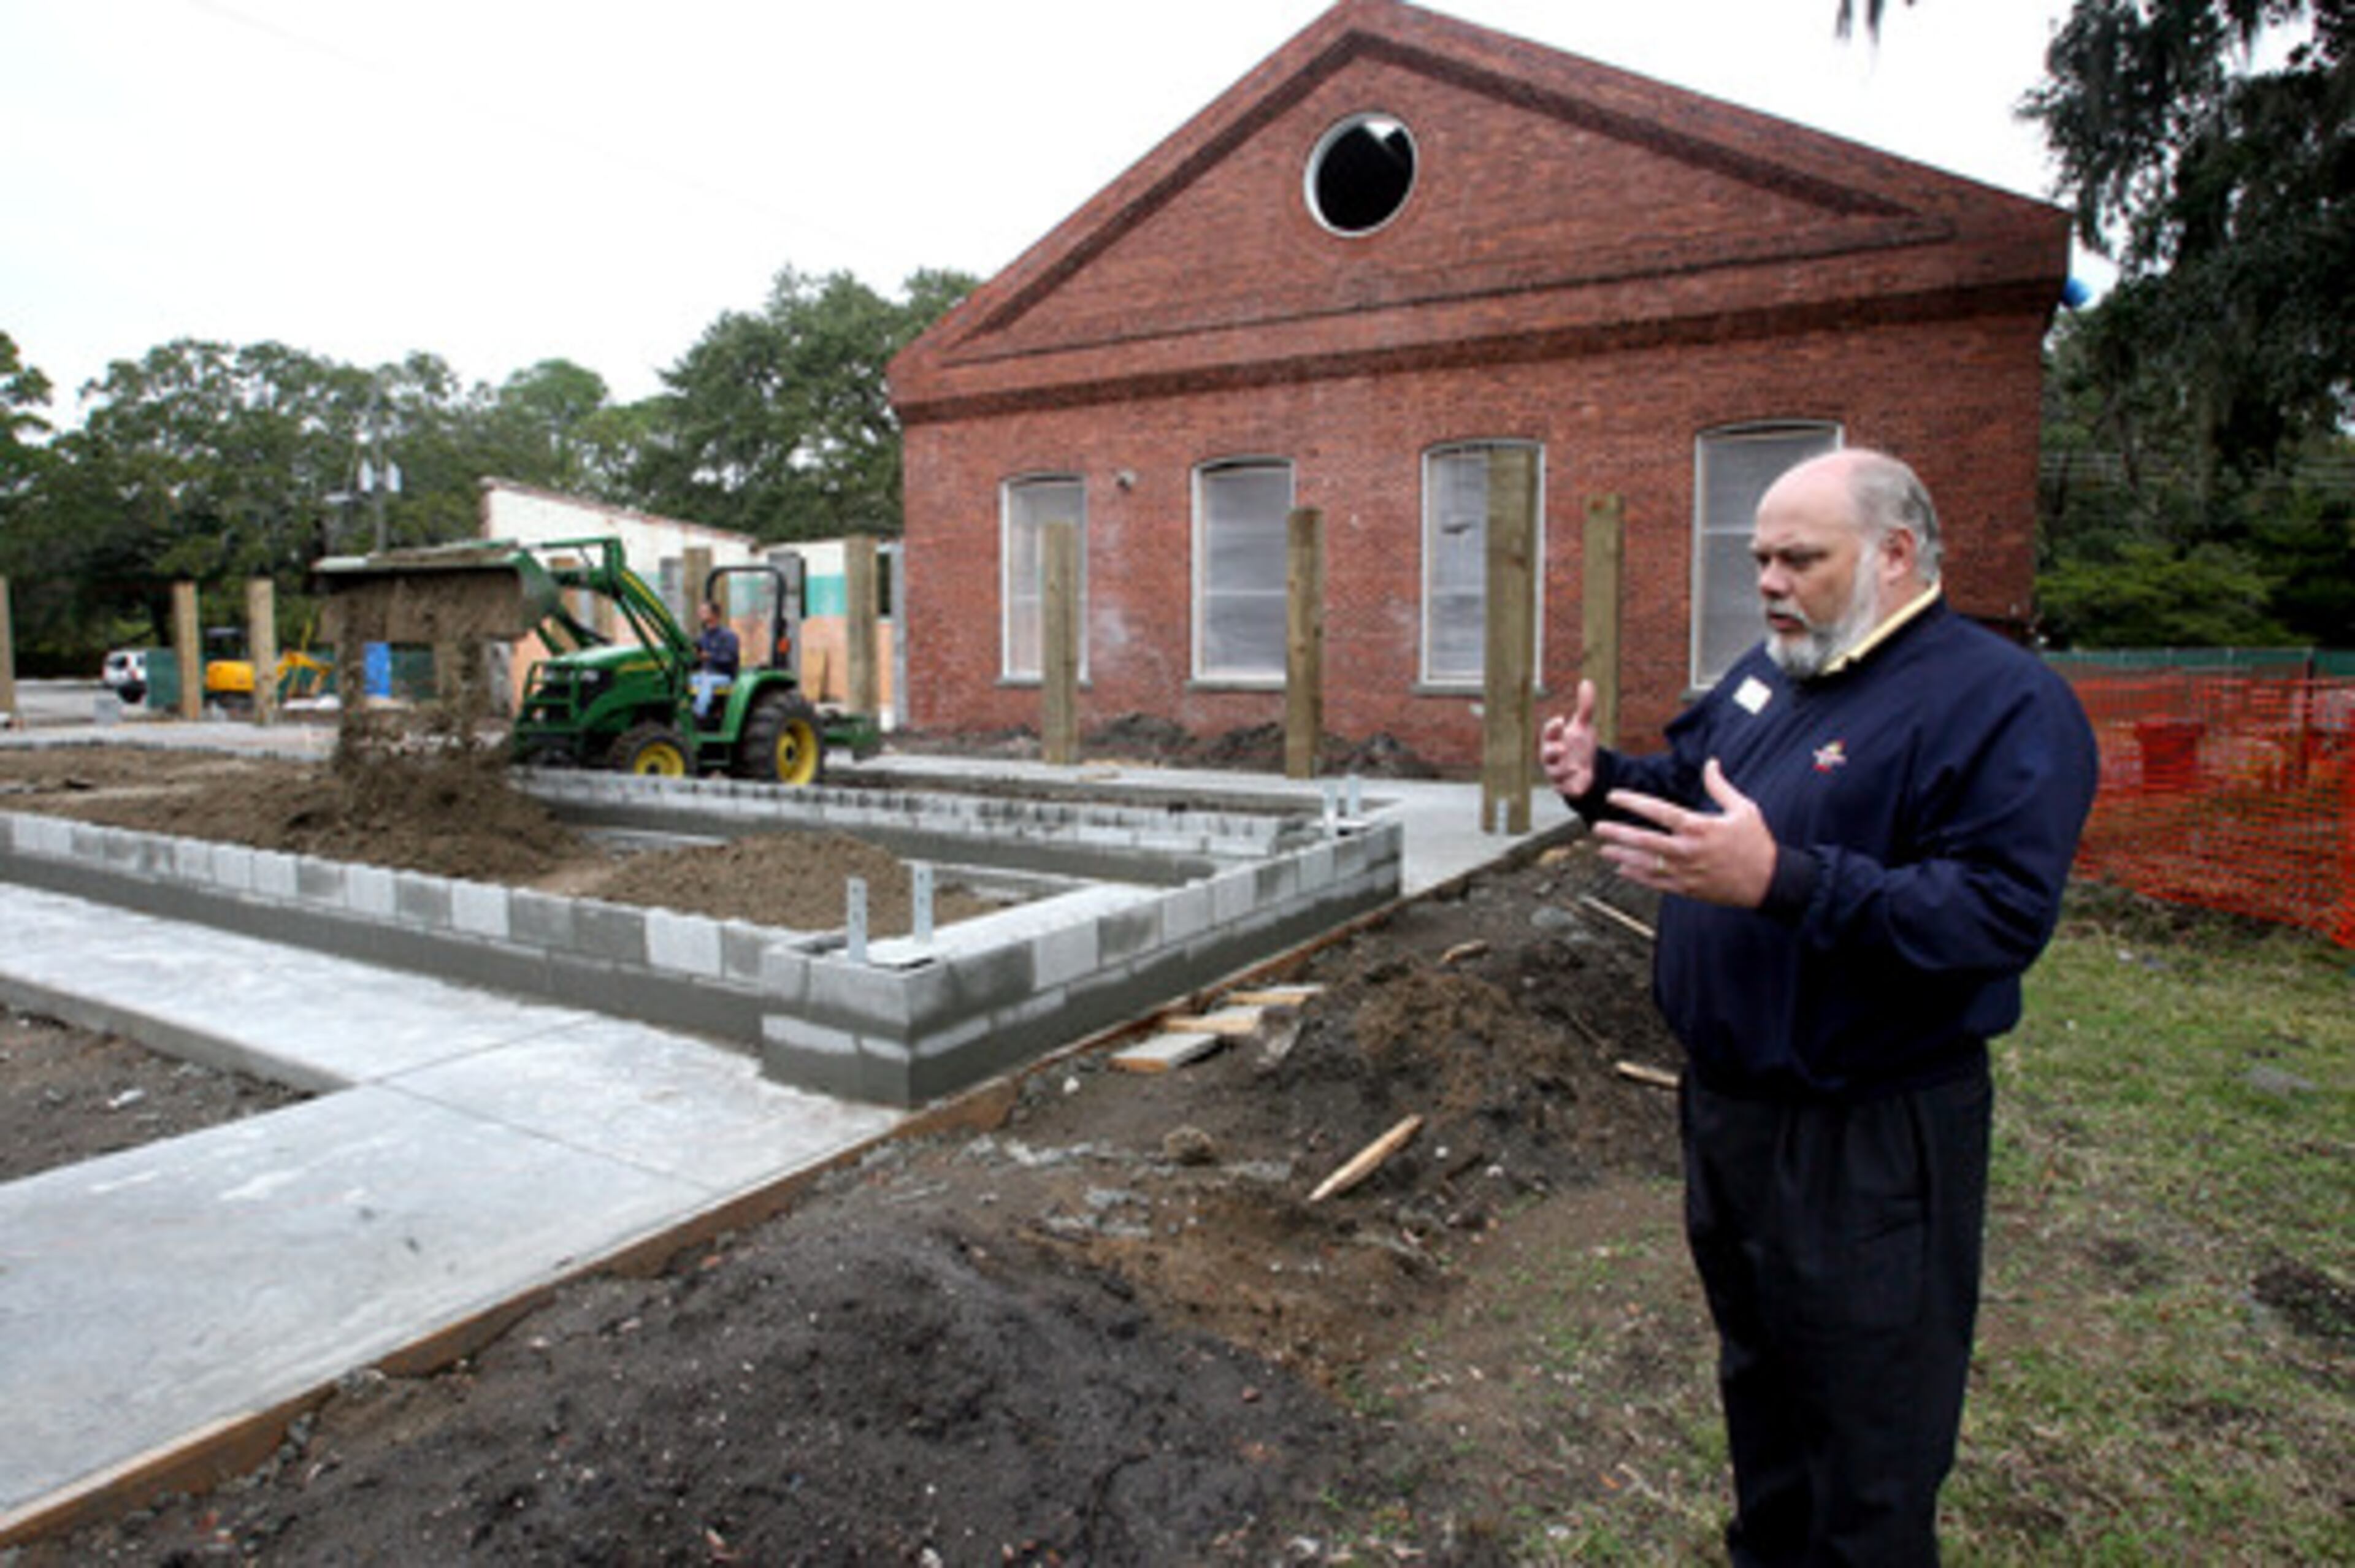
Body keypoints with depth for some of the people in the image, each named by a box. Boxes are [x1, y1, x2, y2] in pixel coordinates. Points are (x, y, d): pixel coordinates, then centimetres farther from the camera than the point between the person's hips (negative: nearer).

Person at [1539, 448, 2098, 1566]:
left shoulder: (2002, 702, -18)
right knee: (1756, 1366, 26)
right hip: (1726, 1099, 8)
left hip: (1866, 1136, -8)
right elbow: (1684, 786, 19)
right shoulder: (1767, 672, 8)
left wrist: (1783, 882, -38)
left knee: (1866, 1425, 9)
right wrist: (1601, 781, -2)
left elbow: (2001, 913, -28)